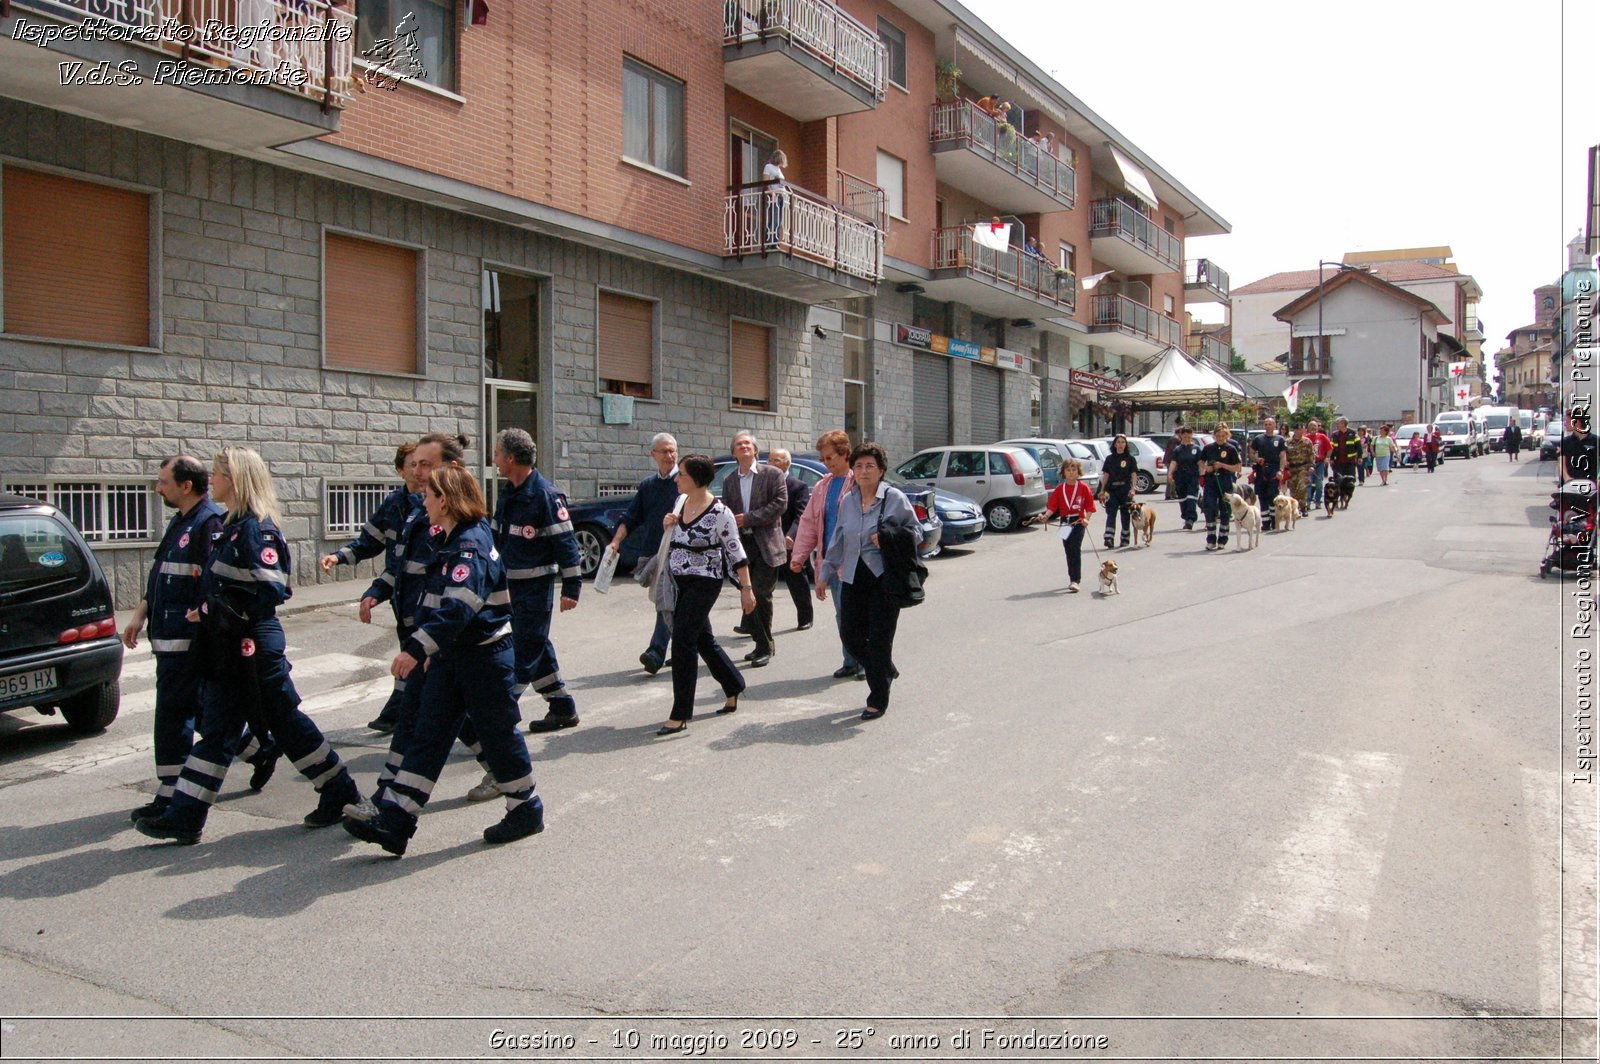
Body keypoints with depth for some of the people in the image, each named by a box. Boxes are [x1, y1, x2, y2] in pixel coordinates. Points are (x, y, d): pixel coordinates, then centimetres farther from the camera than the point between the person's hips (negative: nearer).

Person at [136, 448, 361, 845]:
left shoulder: (257, 530, -17)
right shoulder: (230, 528, 13)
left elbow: (269, 591, -23)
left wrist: (211, 612, -18)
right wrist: (204, 613, 5)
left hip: (253, 647, -10)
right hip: (228, 649, 10)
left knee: (286, 722, -1)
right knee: (216, 732, 12)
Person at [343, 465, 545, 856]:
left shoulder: (472, 545, -20)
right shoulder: (450, 542, 12)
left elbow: (457, 608, -31)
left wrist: (417, 648, -35)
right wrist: (431, 649, 25)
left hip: (485, 656, -9)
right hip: (451, 656, 9)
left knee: (498, 734, 4)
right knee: (427, 735, 5)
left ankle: (526, 811, 22)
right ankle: (394, 822, 5)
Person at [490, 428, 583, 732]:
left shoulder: (546, 495, -14)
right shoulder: (507, 497, 12)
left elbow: (566, 543, -14)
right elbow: (494, 538, 21)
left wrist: (571, 586, -16)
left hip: (536, 587, -9)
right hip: (509, 585, 9)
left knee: (524, 652, -4)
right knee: (537, 649, 13)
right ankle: (563, 709, 23)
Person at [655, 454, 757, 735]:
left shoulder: (719, 512, -16)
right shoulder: (682, 503, 6)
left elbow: (736, 552, -12)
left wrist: (747, 588, -11)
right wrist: (668, 525, -1)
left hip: (704, 583, -8)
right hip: (680, 583, 8)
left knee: (683, 641, -11)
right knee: (703, 639, 16)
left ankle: (680, 714, -5)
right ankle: (733, 690, 35)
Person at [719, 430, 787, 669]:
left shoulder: (772, 474, -1)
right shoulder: (729, 481, 13)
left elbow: (780, 503, -10)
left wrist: (748, 518, -13)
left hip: (766, 544, -5)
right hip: (741, 543, 5)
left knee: (761, 595, -8)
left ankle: (765, 647, 2)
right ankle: (762, 644, 17)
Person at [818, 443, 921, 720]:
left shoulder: (895, 498, -5)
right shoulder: (847, 502, 10)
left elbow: (916, 532, 0)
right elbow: (837, 541, 17)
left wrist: (888, 536, -17)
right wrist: (825, 573, 17)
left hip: (884, 579, -5)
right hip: (853, 579, 5)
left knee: (878, 640, -2)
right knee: (851, 636, 5)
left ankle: (878, 700, 12)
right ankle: (886, 670, 33)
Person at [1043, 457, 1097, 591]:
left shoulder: (1083, 487, -3)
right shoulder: (1059, 489, 5)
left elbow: (1090, 506, -2)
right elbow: (1052, 506, 0)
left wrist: (1086, 519, -16)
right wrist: (1046, 516, -17)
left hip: (1079, 521, -4)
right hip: (1065, 522, 4)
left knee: (1075, 549, -13)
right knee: (1068, 551, 10)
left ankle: (1075, 580, -14)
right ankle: (1074, 578, 22)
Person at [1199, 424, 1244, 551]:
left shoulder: (1231, 449, -2)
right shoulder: (1208, 448, 5)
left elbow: (1238, 468, -3)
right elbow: (1201, 462, 18)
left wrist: (1222, 465, -15)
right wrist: (1206, 468, -4)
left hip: (1226, 482, -1)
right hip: (1211, 481, 1)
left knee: (1225, 511, 5)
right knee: (1209, 510, -8)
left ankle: (1222, 540, 16)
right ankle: (1211, 540, -3)